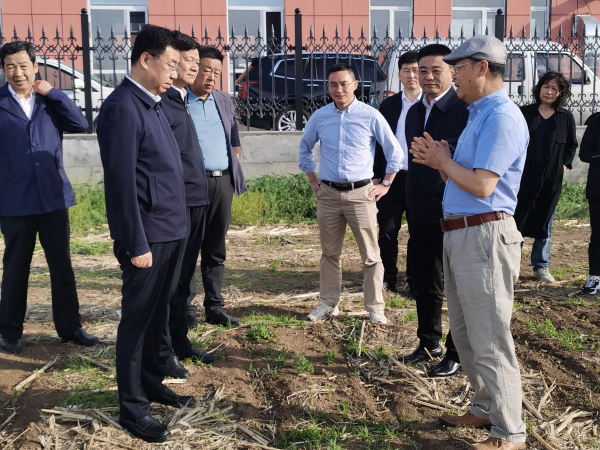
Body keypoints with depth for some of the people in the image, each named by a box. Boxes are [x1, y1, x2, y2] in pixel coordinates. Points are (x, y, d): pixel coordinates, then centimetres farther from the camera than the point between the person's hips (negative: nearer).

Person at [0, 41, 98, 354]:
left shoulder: (51, 101, 7)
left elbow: (80, 125, -5)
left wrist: (52, 92, -9)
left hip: (54, 197, 3)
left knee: (62, 266, 9)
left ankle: (69, 326, 22)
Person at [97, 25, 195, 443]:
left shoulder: (154, 103, 13)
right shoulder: (122, 107, -16)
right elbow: (122, 183, -19)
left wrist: (176, 227, 13)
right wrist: (136, 245, -18)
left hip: (172, 232, 8)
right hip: (148, 236, -8)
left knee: (159, 316, 18)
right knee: (138, 320, 4)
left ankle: (152, 383, 34)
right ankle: (132, 406, 17)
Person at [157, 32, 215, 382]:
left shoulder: (181, 100, 17)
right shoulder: (160, 100, -11)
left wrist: (200, 195, 17)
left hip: (195, 201, 9)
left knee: (184, 276, 16)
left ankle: (181, 340, 28)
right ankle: (163, 351, 10)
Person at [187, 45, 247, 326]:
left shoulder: (224, 100, 14)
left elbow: (234, 140, 21)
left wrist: (235, 171, 11)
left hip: (223, 182, 6)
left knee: (216, 250, 11)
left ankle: (214, 307, 19)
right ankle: (185, 309, 12)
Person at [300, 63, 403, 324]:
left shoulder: (370, 116, -4)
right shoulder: (319, 117, 5)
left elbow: (394, 151, 3)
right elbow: (305, 148, 21)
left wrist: (385, 184, 3)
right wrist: (312, 180, 16)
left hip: (361, 193, -3)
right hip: (328, 193, 3)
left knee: (370, 255, 0)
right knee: (330, 253, 11)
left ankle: (375, 307, 11)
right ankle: (328, 304, 23)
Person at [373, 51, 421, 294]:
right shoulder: (388, 105, 7)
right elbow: (379, 141, 8)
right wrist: (376, 175, 3)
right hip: (391, 177, 2)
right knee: (387, 231, 6)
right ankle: (388, 279, 18)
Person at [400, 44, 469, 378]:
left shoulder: (466, 111, -13)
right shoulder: (415, 112, 11)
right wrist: (412, 200, 16)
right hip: (420, 212, 7)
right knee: (425, 283, 17)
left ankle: (458, 354, 20)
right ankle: (429, 343, 33)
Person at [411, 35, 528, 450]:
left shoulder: (502, 117, -14)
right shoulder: (478, 115, 17)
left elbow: (482, 185, -22)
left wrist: (443, 162, -7)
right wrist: (438, 161, 1)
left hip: (485, 236, -10)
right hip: (459, 234, 10)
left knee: (489, 339, -3)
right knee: (465, 334, 17)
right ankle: (486, 408, 32)